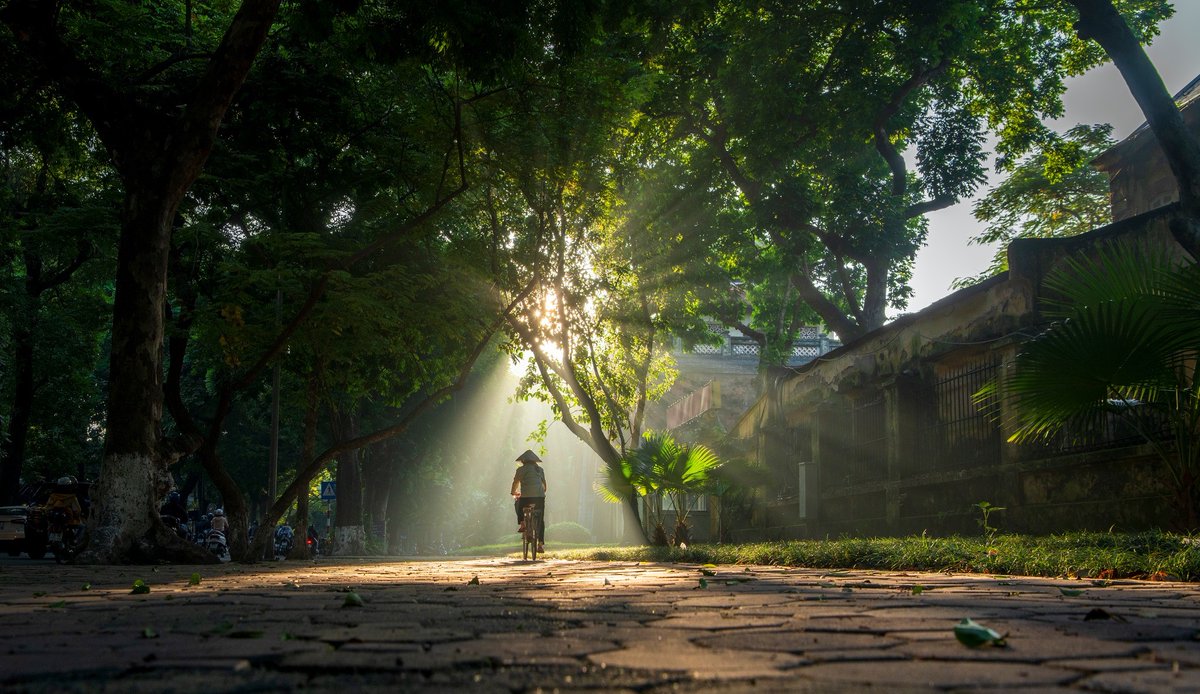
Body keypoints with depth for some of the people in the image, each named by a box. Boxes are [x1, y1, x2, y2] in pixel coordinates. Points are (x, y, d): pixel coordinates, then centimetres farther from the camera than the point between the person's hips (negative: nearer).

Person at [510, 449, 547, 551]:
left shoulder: (521, 469, 5)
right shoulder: (540, 469, 19)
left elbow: (515, 482, 6)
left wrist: (513, 493, 23)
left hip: (526, 497, -4)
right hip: (540, 497, 4)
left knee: (518, 505, 28)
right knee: (540, 521, 11)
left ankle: (522, 524, 7)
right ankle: (540, 544, 5)